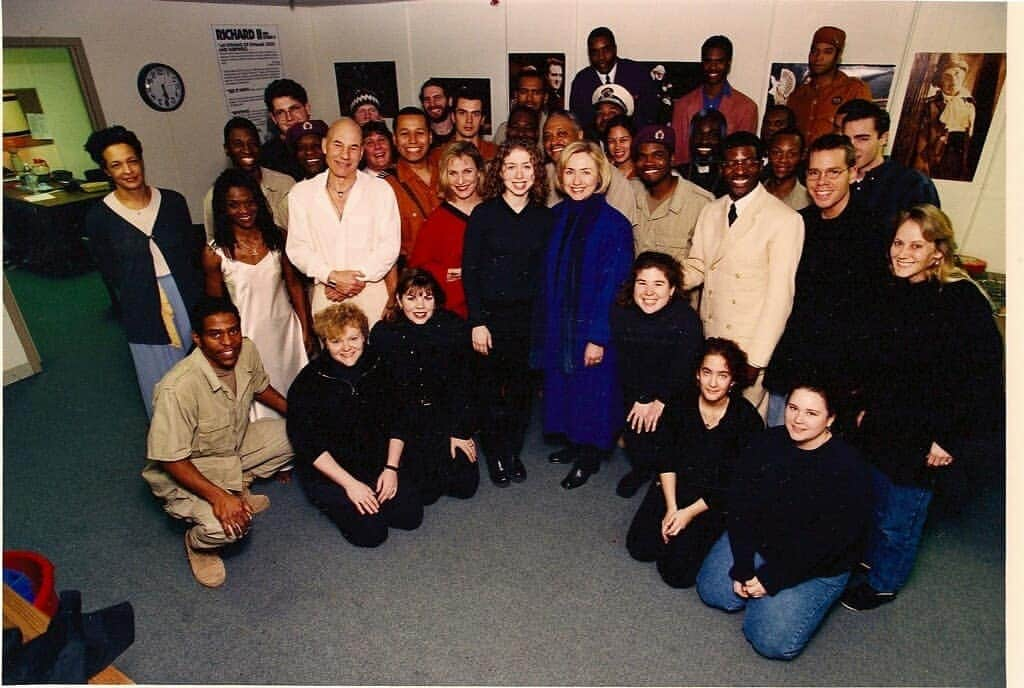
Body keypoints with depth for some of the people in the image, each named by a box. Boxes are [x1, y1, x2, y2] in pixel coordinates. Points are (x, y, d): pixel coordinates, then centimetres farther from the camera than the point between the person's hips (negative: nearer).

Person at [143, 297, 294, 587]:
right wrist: (218, 497, -35)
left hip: (236, 447, 7)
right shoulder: (178, 388, -35)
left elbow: (261, 388, 8)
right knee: (229, 526, -31)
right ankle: (197, 543, 7)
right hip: (188, 469, -7)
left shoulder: (246, 351, -16)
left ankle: (239, 485, 11)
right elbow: (171, 460, -27)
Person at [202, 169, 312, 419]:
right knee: (261, 400, 9)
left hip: (286, 328, 3)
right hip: (248, 335, -2)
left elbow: (295, 285, 3)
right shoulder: (214, 253, -11)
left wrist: (306, 331, 3)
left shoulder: (277, 238, -4)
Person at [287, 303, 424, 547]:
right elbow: (306, 444, -14)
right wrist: (349, 483, -18)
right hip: (327, 471, -4)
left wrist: (391, 468, -5)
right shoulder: (308, 383, -13)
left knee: (411, 515, -9)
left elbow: (395, 421, 4)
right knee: (370, 532, -16)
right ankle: (335, 502, 11)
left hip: (377, 463, 4)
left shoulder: (379, 368, -2)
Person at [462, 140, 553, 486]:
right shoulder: (483, 214, -3)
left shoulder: (544, 218, 4)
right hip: (491, 315, -2)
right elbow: (469, 271, -5)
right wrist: (477, 322, -10)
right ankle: (495, 456, 25)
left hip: (529, 317, 2)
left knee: (522, 388, 9)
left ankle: (514, 452, 29)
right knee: (490, 389, 7)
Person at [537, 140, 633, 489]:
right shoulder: (556, 217, 3)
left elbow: (613, 286, -15)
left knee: (592, 389, 7)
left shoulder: (614, 224, -13)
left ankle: (589, 457, 26)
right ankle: (574, 443, 36)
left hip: (593, 329, -5)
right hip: (558, 325, 5)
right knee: (563, 384, 16)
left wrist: (598, 337, -17)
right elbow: (547, 276, 7)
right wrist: (545, 324, 4)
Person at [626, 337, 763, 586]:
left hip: (718, 501, -3)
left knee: (676, 571, -12)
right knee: (640, 547, -7)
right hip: (675, 487, 4)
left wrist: (690, 512, -15)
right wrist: (671, 508, -13)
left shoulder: (747, 418, -13)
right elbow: (666, 459, -2)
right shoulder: (682, 405, -3)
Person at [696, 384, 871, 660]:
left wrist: (770, 579, -18)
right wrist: (743, 568, -15)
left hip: (817, 566, -4)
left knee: (774, 641, -13)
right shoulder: (764, 444, -8)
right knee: (713, 591, -6)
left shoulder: (849, 469, -21)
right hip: (757, 540, 4)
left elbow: (830, 540, -20)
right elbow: (740, 505, -8)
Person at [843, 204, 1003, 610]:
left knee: (898, 518, 11)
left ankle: (884, 582, 34)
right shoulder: (895, 295, 2)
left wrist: (952, 440, -15)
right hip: (882, 425, 6)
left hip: (923, 439, -6)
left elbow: (985, 380, -17)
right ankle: (870, 558, 46)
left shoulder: (964, 303, -19)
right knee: (875, 499, 22)